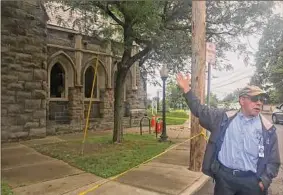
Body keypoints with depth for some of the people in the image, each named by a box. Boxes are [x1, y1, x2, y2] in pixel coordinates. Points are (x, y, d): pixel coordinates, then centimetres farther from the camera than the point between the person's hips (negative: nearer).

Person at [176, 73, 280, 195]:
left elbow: (273, 161, 5)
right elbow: (199, 110, 1)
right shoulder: (225, 118, 0)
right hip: (224, 176, 1)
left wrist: (264, 181, -8)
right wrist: (186, 89, -6)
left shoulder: (268, 129, -1)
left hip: (251, 181, 0)